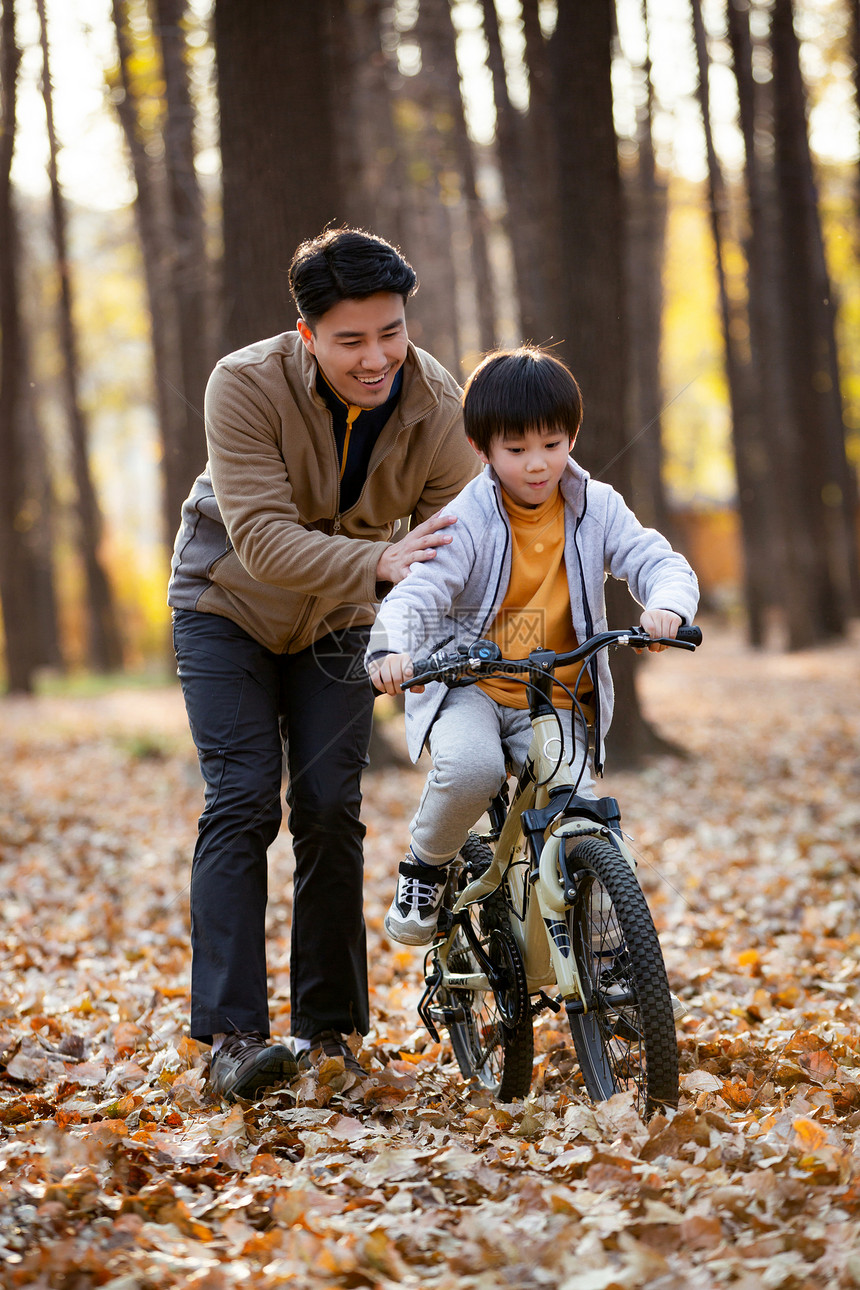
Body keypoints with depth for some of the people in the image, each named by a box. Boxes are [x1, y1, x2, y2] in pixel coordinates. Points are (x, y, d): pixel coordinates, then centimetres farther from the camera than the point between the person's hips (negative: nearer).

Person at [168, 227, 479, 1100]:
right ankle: (230, 1036, -15)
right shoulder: (247, 386, -30)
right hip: (228, 609, -2)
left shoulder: (439, 410, -21)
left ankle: (327, 1030, 7)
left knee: (331, 813, -5)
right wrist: (378, 562, -51)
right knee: (242, 803, -15)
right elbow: (261, 539, -37)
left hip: (335, 627, 3)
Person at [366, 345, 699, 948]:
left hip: (555, 703, 2)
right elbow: (416, 592, -20)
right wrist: (392, 651, -42)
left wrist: (667, 606, -32)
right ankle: (426, 866, -4)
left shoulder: (597, 508, 0)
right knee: (470, 768, -34)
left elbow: (660, 562, -7)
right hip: (468, 688, -2)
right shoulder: (468, 520, -10)